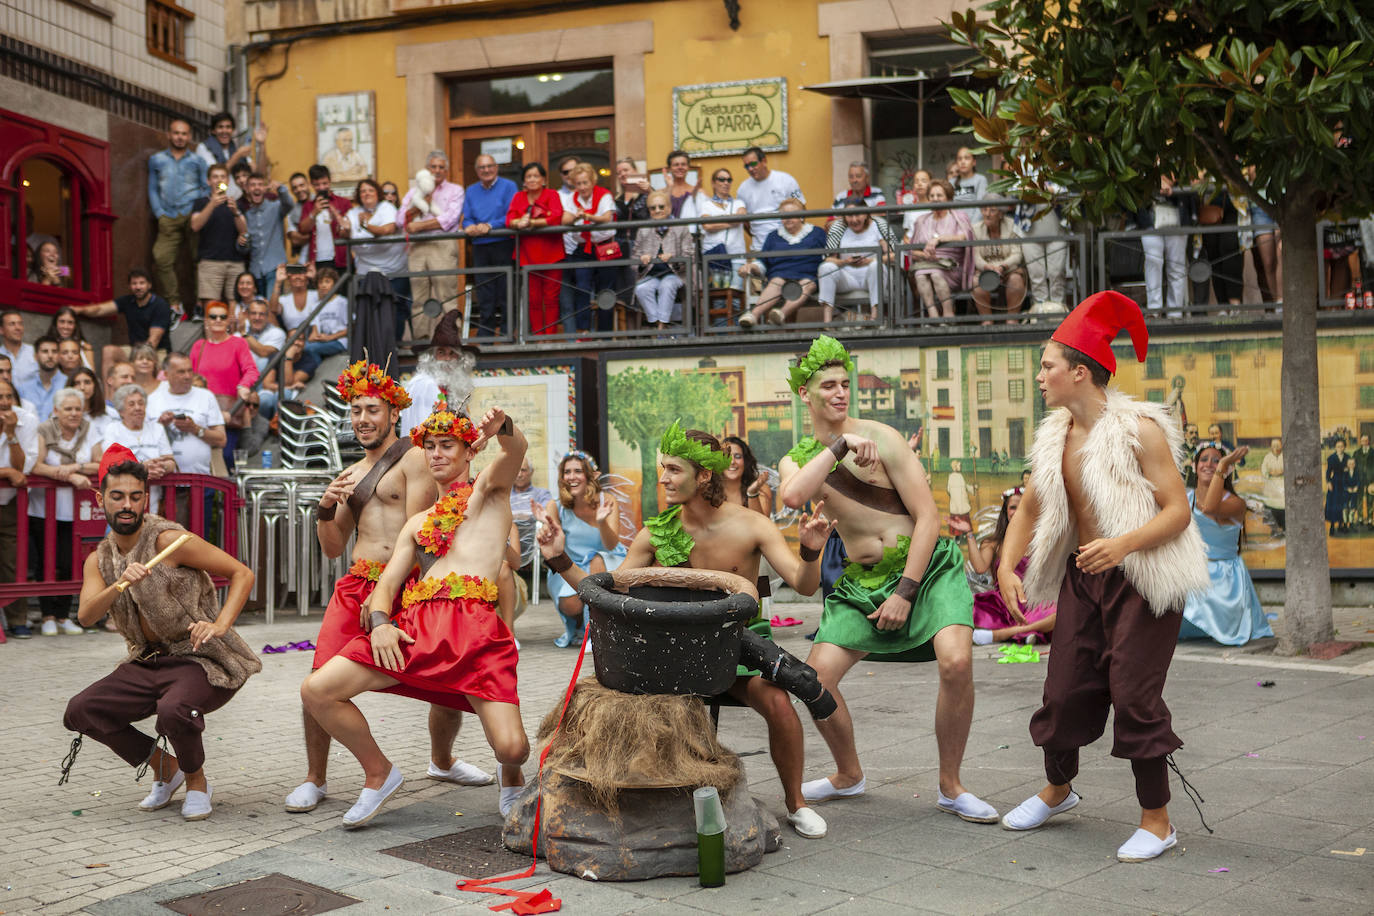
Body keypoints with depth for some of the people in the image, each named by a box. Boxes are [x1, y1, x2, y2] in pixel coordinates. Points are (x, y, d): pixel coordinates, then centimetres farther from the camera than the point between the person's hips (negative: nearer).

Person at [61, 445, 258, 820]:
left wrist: (219, 625, -27)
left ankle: (197, 780, -2)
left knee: (174, 709, -36)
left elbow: (242, 573, -13)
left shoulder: (167, 540, -13)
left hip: (203, 659, -6)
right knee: (80, 712, -11)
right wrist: (121, 584, -31)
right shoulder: (99, 560, 7)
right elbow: (86, 614, -12)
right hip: (149, 663, 6)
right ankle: (164, 767, 11)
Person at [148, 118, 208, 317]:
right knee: (162, 258, -11)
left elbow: (206, 188, 11)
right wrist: (159, 214, 4)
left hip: (192, 216, -1)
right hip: (168, 218, 1)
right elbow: (153, 190, 16)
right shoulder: (156, 160, 17)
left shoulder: (197, 161, 14)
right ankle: (174, 304, -6)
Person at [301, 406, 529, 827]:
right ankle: (379, 773, 14)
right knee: (317, 690, -9)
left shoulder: (488, 490, 17)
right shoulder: (419, 522, 30)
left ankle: (510, 775, 20)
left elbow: (516, 448, -6)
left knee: (512, 746, -21)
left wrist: (502, 427, -32)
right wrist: (379, 623, -4)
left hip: (474, 624, -5)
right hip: (414, 624, 5)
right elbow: (387, 584, 21)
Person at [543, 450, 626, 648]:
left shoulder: (607, 501, -12)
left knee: (598, 561, -35)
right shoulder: (556, 506, -8)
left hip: (608, 565, -1)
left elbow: (611, 544, -22)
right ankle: (577, 629, 12)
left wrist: (602, 521, -43)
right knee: (570, 606, -29)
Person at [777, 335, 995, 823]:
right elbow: (793, 497, -20)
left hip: (928, 567, -4)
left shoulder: (881, 438, -7)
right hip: (863, 580, 4)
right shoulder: (796, 459, 6)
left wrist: (905, 592, -14)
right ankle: (849, 775, 19)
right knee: (816, 677, -9)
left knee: (956, 661, -27)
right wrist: (839, 446, -22)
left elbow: (928, 517, -9)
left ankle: (951, 786, -7)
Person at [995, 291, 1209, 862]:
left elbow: (1178, 511, -17)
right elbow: (1029, 509, 15)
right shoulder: (1055, 435, 6)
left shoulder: (1140, 429, -15)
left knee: (1134, 695, -8)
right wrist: (1006, 566, 0)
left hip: (1142, 579, -6)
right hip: (1083, 576, 6)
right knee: (1064, 688, 8)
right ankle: (1057, 789, 34)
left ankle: (1157, 821, 6)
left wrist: (1123, 543, -32)